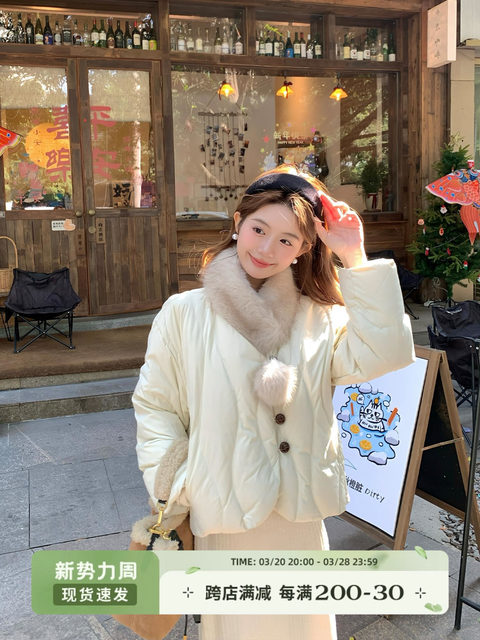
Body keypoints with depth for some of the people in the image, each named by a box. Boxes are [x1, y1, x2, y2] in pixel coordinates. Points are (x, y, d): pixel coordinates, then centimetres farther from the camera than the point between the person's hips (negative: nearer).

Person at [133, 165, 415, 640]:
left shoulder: (320, 318, -2)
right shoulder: (185, 313, -5)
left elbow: (383, 355, -18)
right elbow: (154, 405, -2)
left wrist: (356, 259, -18)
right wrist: (172, 495, -8)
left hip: (301, 514, 2)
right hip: (224, 513, -1)